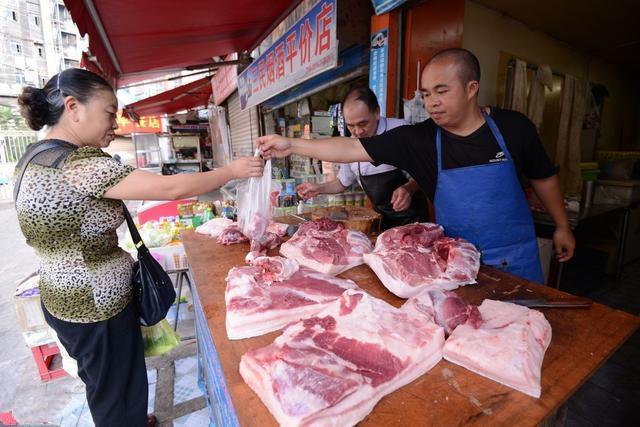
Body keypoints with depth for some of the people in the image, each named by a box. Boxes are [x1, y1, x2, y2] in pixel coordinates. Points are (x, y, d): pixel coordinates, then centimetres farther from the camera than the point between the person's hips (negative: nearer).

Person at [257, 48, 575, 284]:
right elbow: (353, 149, -17)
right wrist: (292, 145, -21)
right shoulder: (417, 139, -14)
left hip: (517, 259, 1)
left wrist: (562, 227, 12)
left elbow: (543, 178, 6)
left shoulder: (514, 128, -9)